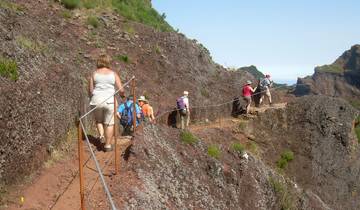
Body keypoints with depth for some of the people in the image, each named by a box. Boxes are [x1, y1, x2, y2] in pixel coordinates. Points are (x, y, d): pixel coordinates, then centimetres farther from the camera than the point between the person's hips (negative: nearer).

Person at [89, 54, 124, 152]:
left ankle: (101, 135, 4)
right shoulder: (113, 74, 2)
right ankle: (108, 145, 11)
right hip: (110, 101, -1)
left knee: (98, 120, 25)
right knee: (109, 123, 9)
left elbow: (90, 90, 2)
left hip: (96, 101, 1)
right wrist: (122, 94, 21)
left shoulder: (94, 73, 3)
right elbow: (121, 90, -1)